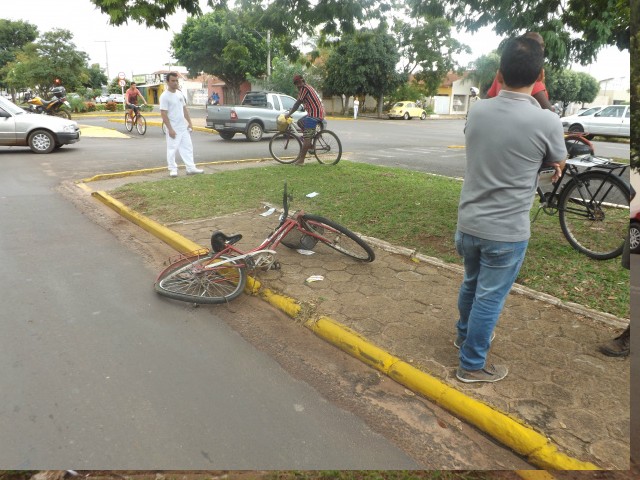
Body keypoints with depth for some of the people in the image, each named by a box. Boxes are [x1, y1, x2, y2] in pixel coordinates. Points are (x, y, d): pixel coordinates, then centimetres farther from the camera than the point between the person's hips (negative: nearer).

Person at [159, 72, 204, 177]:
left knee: (187, 147, 9)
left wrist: (189, 123, 11)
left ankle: (191, 168, 14)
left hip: (183, 127, 7)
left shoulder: (179, 93, 10)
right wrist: (170, 129, -20)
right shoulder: (164, 96, -12)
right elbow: (164, 114, -16)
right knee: (172, 149, 0)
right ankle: (173, 169, 9)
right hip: (173, 128, -7)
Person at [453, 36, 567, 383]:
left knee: (471, 284, 25)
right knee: (489, 298, 9)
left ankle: (465, 335, 48)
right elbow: (558, 164, 5)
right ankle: (472, 365, 24)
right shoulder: (546, 122, -16)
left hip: (468, 223, 5)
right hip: (506, 232, -5)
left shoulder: (477, 112, -3)